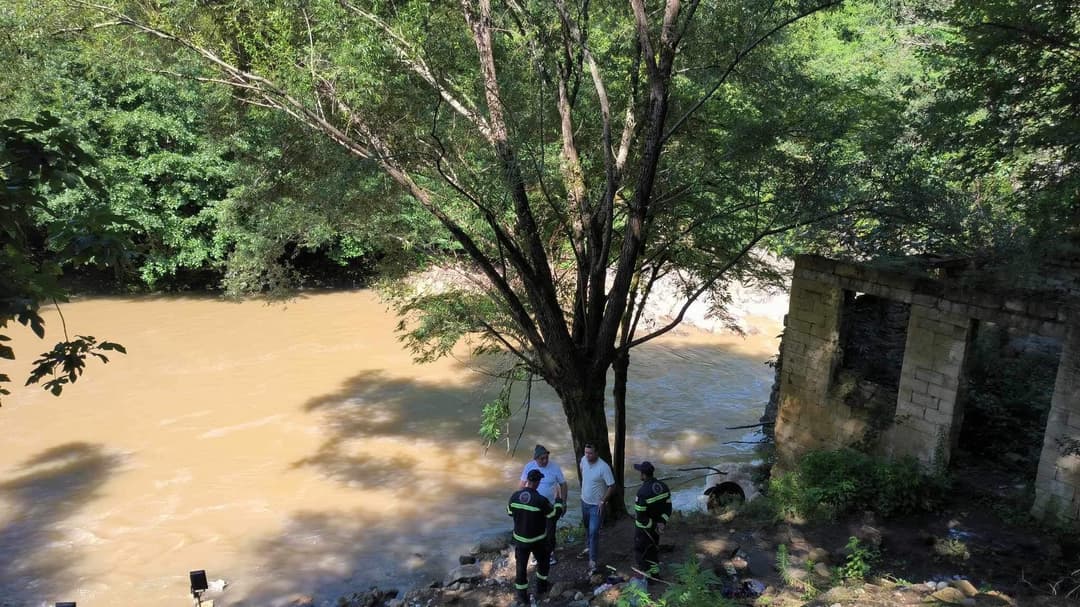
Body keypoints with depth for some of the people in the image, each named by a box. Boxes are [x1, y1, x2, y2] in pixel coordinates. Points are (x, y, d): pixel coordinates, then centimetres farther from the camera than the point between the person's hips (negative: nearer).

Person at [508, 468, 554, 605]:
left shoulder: (515, 496, -13)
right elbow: (554, 514, -11)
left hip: (520, 538, 3)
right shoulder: (540, 500, -26)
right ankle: (541, 588, 40)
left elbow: (510, 512, 6)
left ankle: (522, 596, 26)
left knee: (521, 566, 17)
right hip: (538, 540, -3)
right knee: (542, 562, 24)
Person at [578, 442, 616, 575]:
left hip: (596, 505, -6)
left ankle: (592, 561, -5)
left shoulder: (604, 467, -27)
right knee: (587, 527, 26)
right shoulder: (584, 460, -8)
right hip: (584, 501, 7)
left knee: (594, 532, -10)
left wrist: (603, 501, -22)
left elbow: (612, 486, -21)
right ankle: (588, 547, 49)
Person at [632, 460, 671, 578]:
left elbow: (640, 516, -27)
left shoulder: (643, 492, -31)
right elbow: (668, 507, -2)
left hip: (644, 528, -7)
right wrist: (662, 522, -8)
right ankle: (655, 572, 39)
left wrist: (653, 526, -17)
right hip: (656, 525, 7)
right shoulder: (663, 487, -8)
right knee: (653, 548, 25)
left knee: (640, 551, 12)